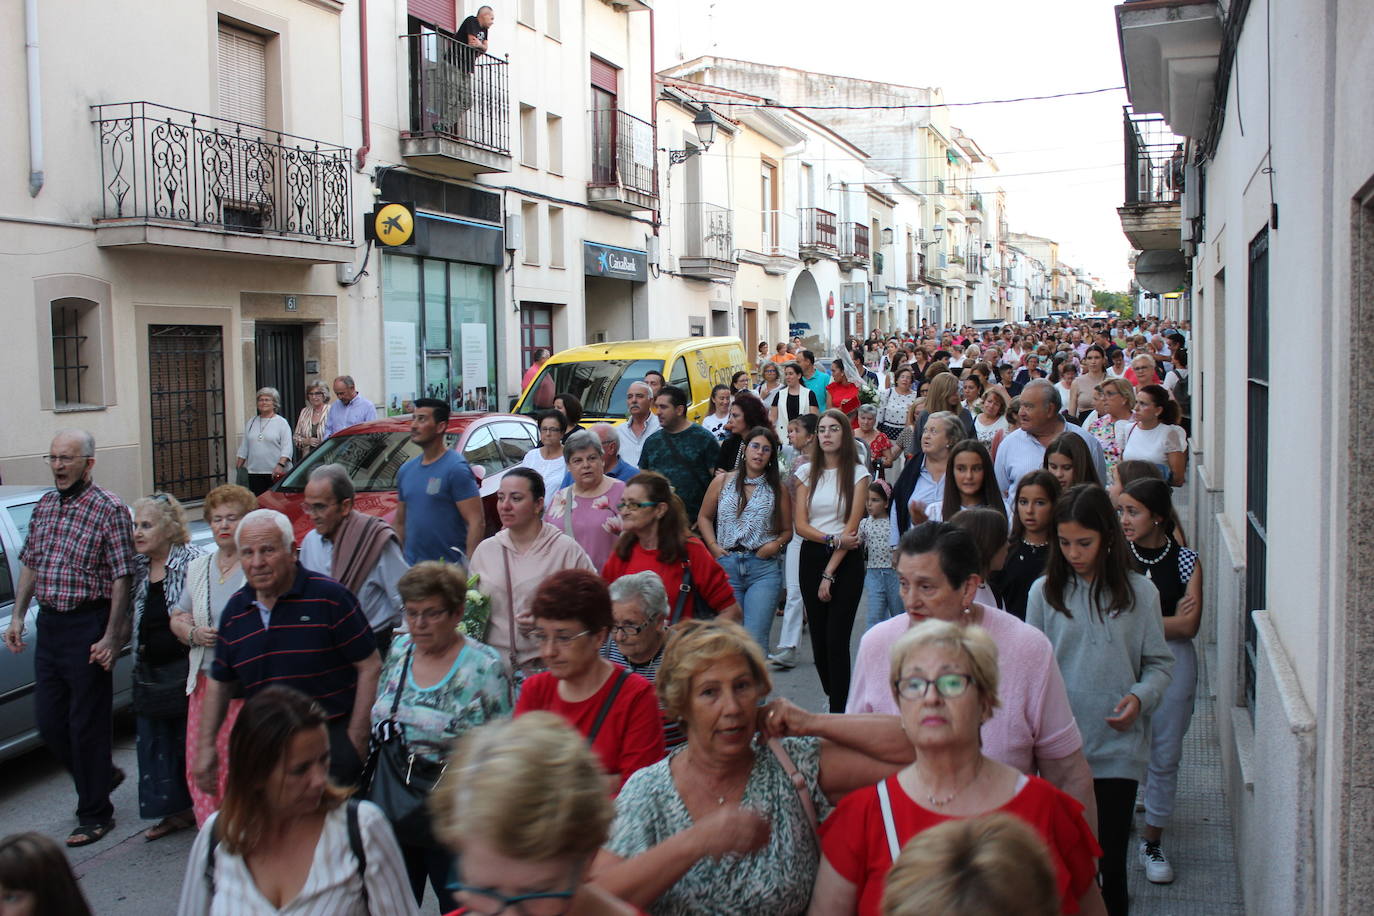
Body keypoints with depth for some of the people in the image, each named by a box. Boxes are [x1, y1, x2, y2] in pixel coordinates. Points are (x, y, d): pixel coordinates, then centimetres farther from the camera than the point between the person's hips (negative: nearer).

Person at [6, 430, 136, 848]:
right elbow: (30, 563, 19)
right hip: (48, 625, 7)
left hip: (87, 627, -7)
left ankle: (95, 814, 16)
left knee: (87, 724, 2)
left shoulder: (108, 508, -11)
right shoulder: (44, 505, 10)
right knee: (49, 722, 11)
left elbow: (122, 577, -13)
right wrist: (17, 615, 12)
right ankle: (103, 775, 35)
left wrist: (111, 636, -17)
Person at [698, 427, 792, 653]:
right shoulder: (722, 482, 9)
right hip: (726, 565, 1)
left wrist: (776, 544, -7)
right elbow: (704, 517, 17)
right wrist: (713, 546, 2)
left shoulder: (778, 489, 8)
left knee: (755, 638, -10)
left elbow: (787, 530, 13)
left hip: (764, 568, -1)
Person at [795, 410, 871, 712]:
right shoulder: (808, 472, 8)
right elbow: (801, 525, 1)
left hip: (846, 562, -3)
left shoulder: (858, 473, -1)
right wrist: (832, 539, -15)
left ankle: (839, 713, -2)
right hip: (811, 558, 3)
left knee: (836, 640, -8)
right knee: (819, 638, 5)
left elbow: (851, 527, -7)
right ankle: (836, 702, 21)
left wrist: (829, 574, -12)